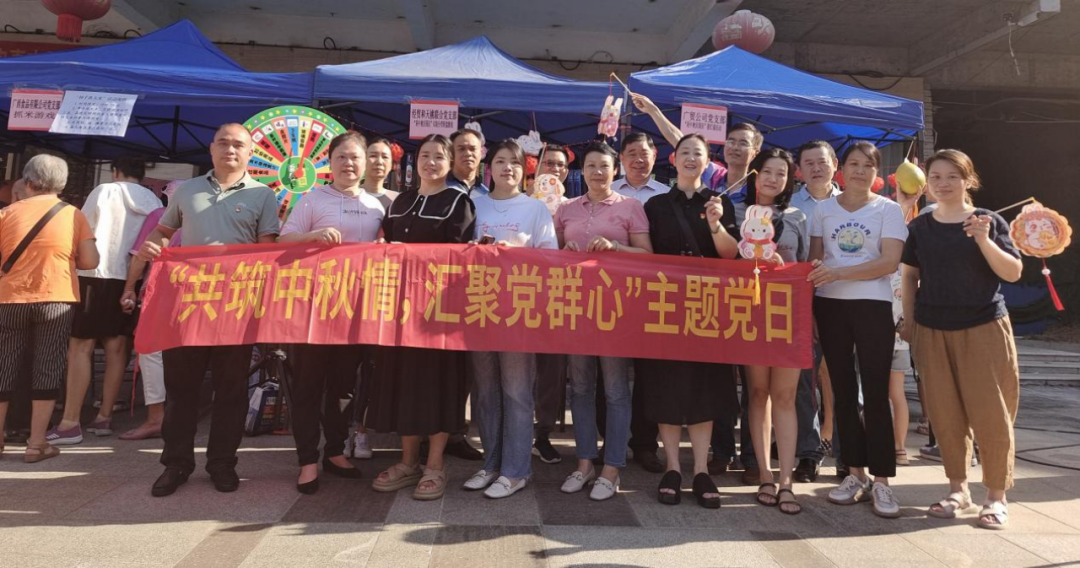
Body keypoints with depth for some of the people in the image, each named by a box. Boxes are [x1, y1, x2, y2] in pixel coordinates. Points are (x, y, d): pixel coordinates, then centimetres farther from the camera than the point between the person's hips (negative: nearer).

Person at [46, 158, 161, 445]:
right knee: (116, 348, 7)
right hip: (132, 279, 4)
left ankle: (70, 423, -6)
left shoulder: (103, 191, 3)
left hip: (98, 273, -4)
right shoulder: (154, 202, 11)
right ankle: (104, 417, 11)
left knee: (81, 346, -3)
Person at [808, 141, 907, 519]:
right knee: (843, 391, 7)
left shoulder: (889, 210, 3)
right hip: (830, 306, 3)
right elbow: (815, 260, 9)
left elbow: (890, 262, -9)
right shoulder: (823, 209, 10)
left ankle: (881, 481, 6)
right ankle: (856, 474, 18)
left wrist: (838, 272, -19)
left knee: (875, 393, -3)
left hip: (873, 306, -2)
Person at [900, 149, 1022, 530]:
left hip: (984, 327, -2)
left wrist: (984, 240, -21)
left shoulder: (989, 221, -1)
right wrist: (908, 321, 5)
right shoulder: (919, 227, 6)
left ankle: (996, 496, 15)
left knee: (991, 413, -1)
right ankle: (958, 488, 22)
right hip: (933, 330, 2)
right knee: (945, 414, 7)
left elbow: (1013, 273, -7)